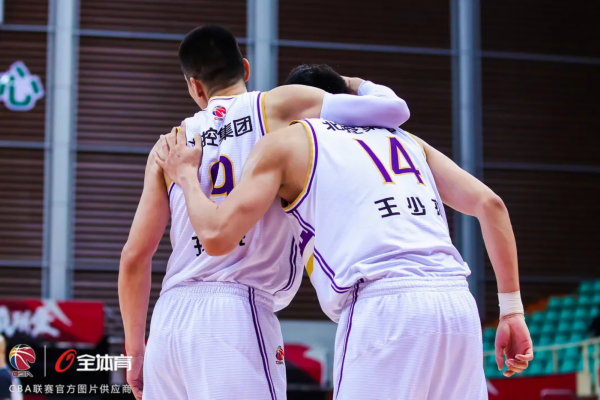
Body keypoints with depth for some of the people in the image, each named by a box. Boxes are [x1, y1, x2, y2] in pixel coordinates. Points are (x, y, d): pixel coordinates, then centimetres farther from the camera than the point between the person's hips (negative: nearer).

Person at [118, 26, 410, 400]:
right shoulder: (278, 106, 5)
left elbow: (134, 257, 12)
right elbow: (393, 109, 1)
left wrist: (136, 352, 20)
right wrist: (360, 85, 24)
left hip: (169, 318, 5)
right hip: (236, 313, -5)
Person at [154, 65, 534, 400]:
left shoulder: (284, 142, 14)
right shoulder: (405, 139, 29)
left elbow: (218, 236, 5)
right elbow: (490, 204, 18)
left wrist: (187, 175, 24)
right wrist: (512, 309, 19)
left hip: (385, 308, -6)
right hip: (459, 303, 6)